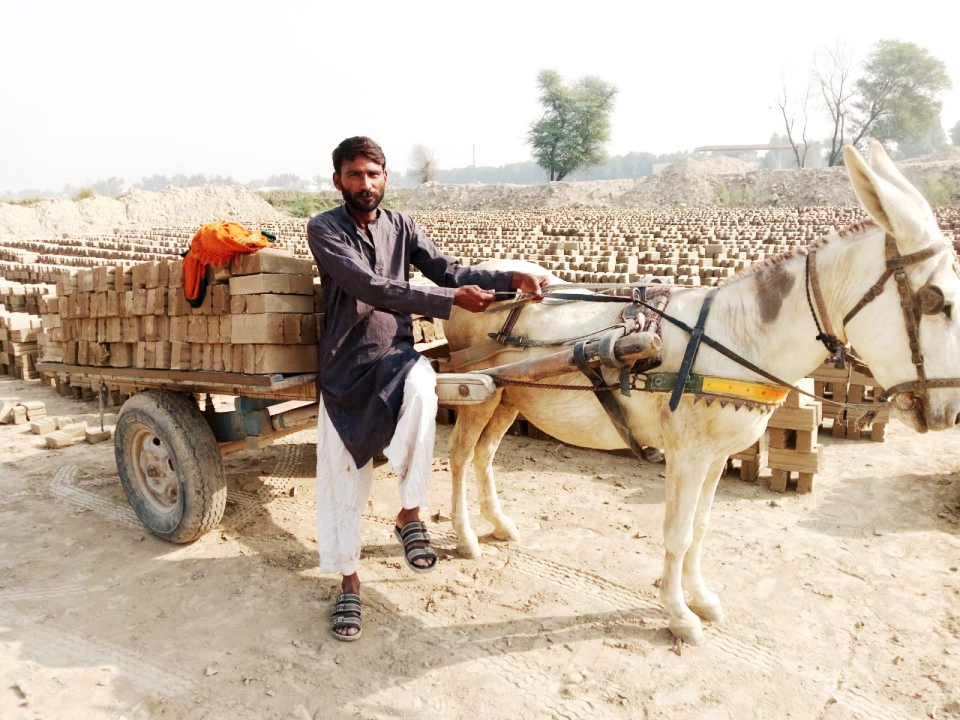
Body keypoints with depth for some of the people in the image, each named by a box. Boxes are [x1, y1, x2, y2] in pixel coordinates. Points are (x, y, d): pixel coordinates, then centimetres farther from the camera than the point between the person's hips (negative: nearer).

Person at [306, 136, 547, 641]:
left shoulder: (400, 226, 7)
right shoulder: (324, 229, -6)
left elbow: (447, 269, -1)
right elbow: (371, 287, -20)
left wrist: (509, 280, -18)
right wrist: (452, 299, -26)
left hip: (395, 356, 1)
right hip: (344, 367, -1)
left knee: (422, 388, -35)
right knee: (340, 478, 2)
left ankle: (410, 515, -16)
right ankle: (349, 582, 23)